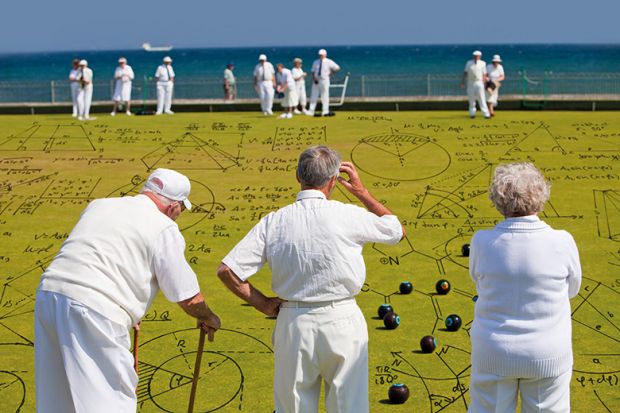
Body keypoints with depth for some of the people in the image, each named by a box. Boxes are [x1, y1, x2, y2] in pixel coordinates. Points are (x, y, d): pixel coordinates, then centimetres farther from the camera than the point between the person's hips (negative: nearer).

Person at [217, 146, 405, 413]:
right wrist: (362, 192, 15)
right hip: (341, 321, -2)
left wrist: (263, 304, 4)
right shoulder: (347, 216, -10)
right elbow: (397, 230, 9)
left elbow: (227, 270, -7)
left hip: (293, 322, 2)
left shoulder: (273, 222, -4)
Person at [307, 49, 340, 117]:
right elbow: (313, 72, 7)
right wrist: (314, 78, -10)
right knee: (313, 96, 2)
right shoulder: (316, 62, 10)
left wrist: (330, 73, -2)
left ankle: (325, 111, 5)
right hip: (316, 81, 4)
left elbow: (337, 68, -4)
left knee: (325, 96, -1)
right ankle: (311, 111, 4)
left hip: (324, 81, -4)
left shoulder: (329, 62, -3)